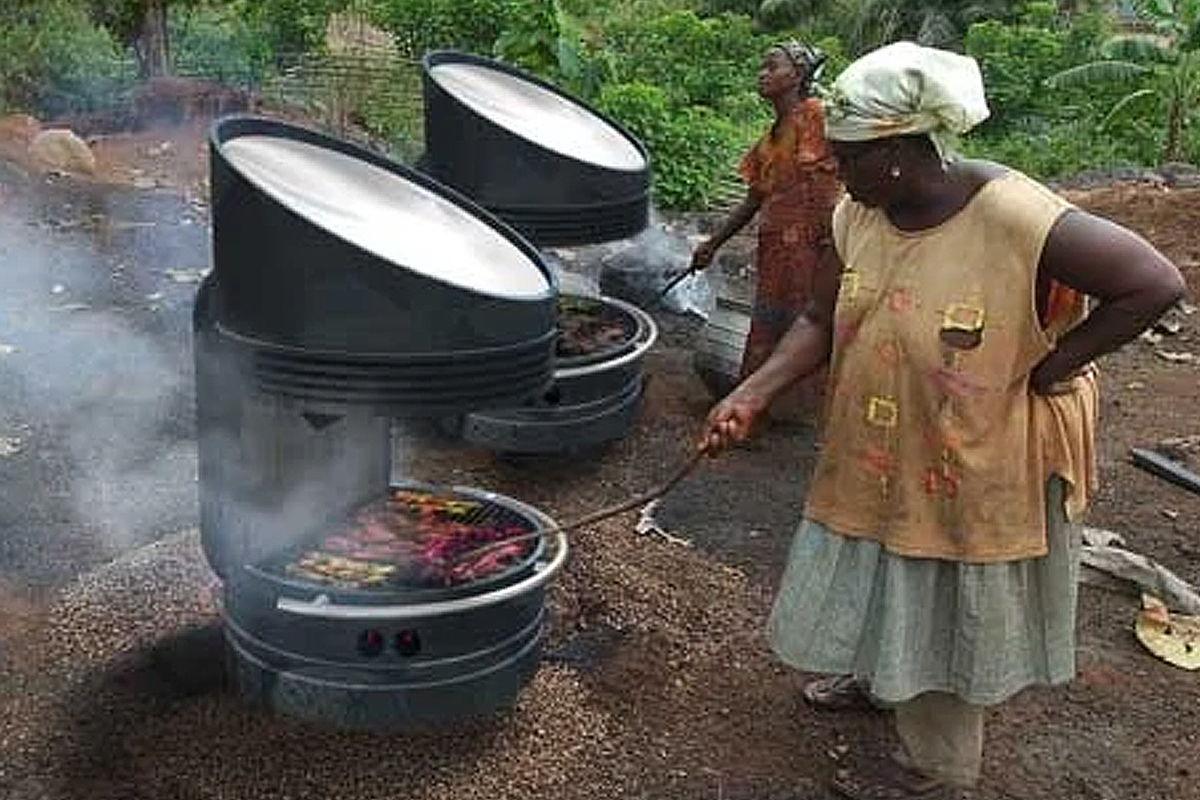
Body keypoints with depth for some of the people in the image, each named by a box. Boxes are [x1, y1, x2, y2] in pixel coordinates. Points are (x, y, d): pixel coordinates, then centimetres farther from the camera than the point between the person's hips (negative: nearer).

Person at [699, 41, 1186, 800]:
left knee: (944, 617, 14)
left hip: (971, 471, -5)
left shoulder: (1018, 222, -30)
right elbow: (821, 324, -1)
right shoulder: (859, 215, -9)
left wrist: (1045, 370, -21)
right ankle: (879, 673, 57)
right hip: (877, 459, 6)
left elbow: (1157, 284, -25)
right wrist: (750, 395, -13)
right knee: (886, 588, 26)